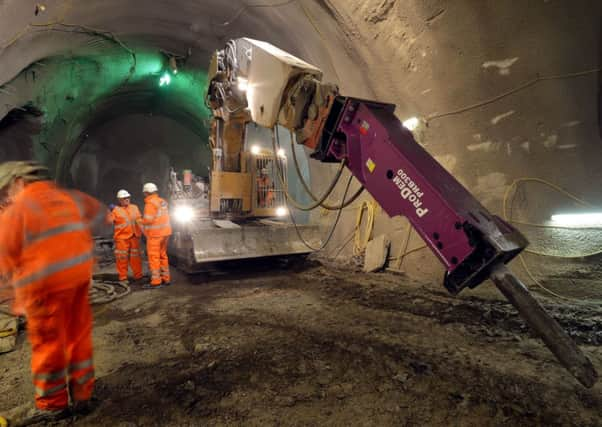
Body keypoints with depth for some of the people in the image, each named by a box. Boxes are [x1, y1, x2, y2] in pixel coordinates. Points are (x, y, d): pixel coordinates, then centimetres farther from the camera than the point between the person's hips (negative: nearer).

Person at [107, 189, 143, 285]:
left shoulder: (134, 207, 12)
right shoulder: (116, 210, -2)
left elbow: (139, 219, 20)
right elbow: (109, 221, -15)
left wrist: (141, 231, 15)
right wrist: (112, 211, -27)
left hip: (134, 236, 4)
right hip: (122, 237, -4)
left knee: (135, 257, 11)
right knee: (122, 258, -2)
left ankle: (138, 275, 21)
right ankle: (123, 277, 9)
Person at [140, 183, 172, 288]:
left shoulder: (150, 203, -14)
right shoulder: (162, 202, 10)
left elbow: (147, 220, -19)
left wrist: (143, 222, 3)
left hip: (155, 233, -8)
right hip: (165, 232, 8)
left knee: (154, 257, -2)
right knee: (162, 255, 16)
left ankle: (156, 281, 0)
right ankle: (165, 279, 21)